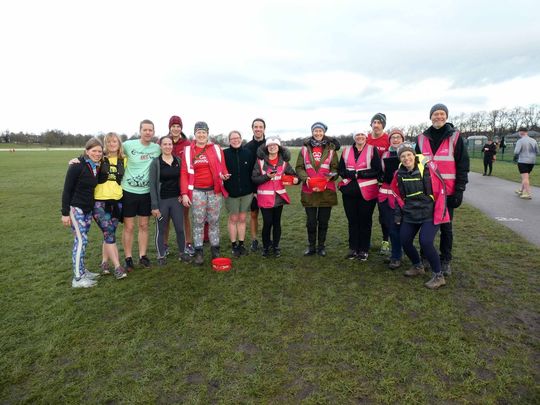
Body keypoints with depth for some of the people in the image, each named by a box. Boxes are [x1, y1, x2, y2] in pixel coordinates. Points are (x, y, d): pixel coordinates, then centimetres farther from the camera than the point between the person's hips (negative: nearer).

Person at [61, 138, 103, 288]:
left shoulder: (97, 167, 6)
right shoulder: (77, 166, -14)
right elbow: (67, 190, -13)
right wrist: (65, 213, -15)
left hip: (88, 209, 7)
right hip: (75, 208, -7)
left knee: (81, 240, 13)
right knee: (81, 240, -8)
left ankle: (81, 270, 23)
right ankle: (78, 279, -2)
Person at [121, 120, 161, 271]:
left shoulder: (157, 148, -1)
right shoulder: (129, 145, -8)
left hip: (146, 192, 2)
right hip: (129, 191, -2)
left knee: (144, 226, 11)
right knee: (129, 227, 4)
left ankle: (142, 256, 23)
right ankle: (128, 258, 17)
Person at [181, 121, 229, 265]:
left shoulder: (216, 149, 3)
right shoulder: (188, 150, 2)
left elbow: (222, 168, 8)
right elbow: (184, 173, 0)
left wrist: (224, 175, -16)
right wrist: (184, 193, -6)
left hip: (214, 190, 1)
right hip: (197, 191, -1)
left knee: (214, 221, 10)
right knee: (198, 222, 6)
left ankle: (215, 250, 21)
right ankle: (198, 252, 16)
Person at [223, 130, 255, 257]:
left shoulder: (248, 153, 3)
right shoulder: (224, 154, -3)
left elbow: (253, 172, 6)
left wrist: (253, 189, 4)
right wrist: (224, 187, -15)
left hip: (246, 192, 2)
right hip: (231, 192, -2)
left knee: (242, 218, 9)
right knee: (233, 218, 6)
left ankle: (241, 244, 21)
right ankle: (234, 245, 18)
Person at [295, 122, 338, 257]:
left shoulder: (331, 149, 5)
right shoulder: (305, 148, 6)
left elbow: (335, 168, 4)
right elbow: (299, 167, 4)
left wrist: (329, 177, -15)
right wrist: (305, 178, -13)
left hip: (326, 191, 0)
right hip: (309, 191, 0)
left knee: (323, 221, 7)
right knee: (311, 221, 6)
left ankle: (321, 246, 23)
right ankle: (311, 246, 21)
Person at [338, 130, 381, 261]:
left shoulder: (372, 150, 0)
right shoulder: (346, 151, 10)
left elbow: (377, 171, -6)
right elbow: (340, 170, 6)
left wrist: (361, 174, -18)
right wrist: (351, 174, -13)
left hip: (367, 191, -3)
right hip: (349, 191, 3)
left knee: (365, 221, 5)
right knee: (352, 220, 9)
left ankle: (364, 250, 16)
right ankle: (353, 248, 20)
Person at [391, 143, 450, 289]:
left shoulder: (427, 167, -14)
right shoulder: (399, 173, 0)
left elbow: (441, 190, -12)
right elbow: (398, 195, 15)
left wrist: (439, 215, -15)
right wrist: (398, 213, 10)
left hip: (430, 214, -5)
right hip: (410, 214, 6)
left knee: (425, 242, -19)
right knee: (405, 241, 3)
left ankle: (438, 276, 1)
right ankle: (418, 267, 31)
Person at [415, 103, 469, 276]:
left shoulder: (455, 137, -1)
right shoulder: (422, 138, 6)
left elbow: (463, 165, -3)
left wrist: (459, 190, -9)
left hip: (447, 191, -2)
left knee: (446, 226, 7)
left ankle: (445, 260, 20)